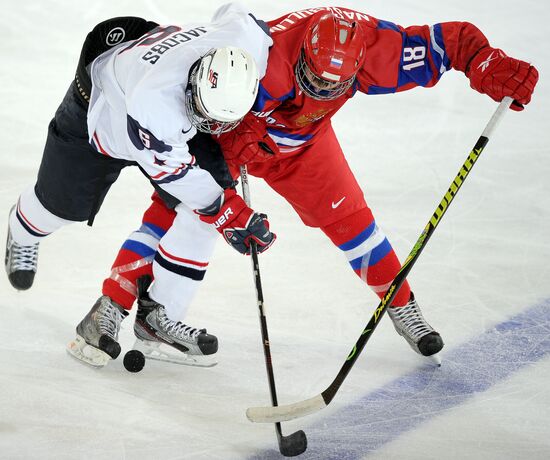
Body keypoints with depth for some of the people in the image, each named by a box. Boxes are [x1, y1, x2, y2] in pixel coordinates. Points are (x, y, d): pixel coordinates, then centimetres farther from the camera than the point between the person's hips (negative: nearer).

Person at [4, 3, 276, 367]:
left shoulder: (250, 39, -35)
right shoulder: (155, 102, -50)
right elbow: (173, 171, -36)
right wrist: (230, 214, -32)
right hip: (99, 108, -5)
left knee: (203, 211, -12)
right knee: (64, 203, 16)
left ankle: (160, 316, 0)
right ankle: (24, 231, 55)